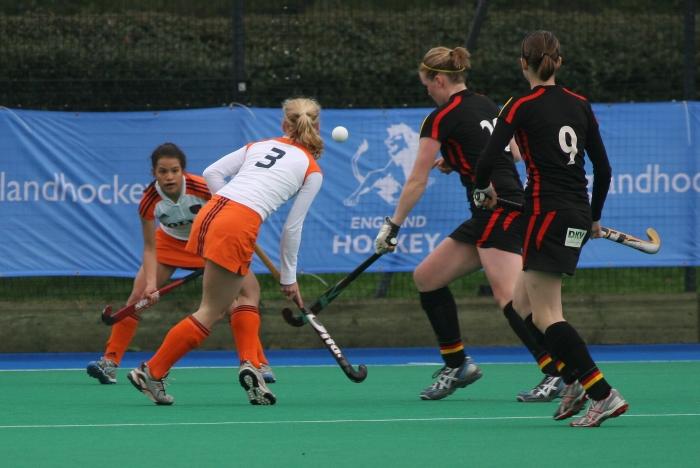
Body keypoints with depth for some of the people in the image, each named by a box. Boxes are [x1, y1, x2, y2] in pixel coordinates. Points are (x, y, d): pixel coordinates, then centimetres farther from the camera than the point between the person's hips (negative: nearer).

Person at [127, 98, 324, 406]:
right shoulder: (312, 170, 10)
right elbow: (292, 228, 8)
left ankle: (251, 365, 6)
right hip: (239, 228, -6)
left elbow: (211, 173, 14)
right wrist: (288, 278, 17)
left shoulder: (259, 146, 23)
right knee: (210, 313, 4)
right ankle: (151, 373, 4)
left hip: (211, 211, 6)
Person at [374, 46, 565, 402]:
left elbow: (416, 182, -5)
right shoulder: (487, 105, 15)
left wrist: (393, 226, 3)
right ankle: (457, 366, 18)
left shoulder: (441, 119, -8)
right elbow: (512, 152, 23)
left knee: (509, 298, -20)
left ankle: (558, 372, -28)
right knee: (426, 278, 14)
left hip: (498, 214, -9)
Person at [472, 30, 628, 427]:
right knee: (525, 298, 19)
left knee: (546, 316, -5)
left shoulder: (522, 107, -7)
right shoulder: (580, 105, 10)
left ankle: (604, 395, -16)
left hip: (549, 213, -7)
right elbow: (603, 168, 13)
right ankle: (575, 381, 10)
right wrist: (594, 217, 26)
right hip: (579, 214, 7)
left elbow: (488, 161, -14)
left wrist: (484, 190, 8)